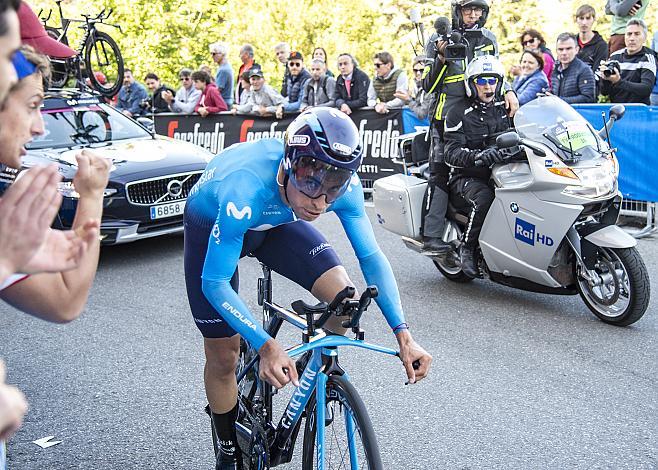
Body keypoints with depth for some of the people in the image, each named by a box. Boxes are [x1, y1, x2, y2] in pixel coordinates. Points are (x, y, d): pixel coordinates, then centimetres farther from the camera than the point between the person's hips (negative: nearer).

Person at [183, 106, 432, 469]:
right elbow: (214, 282, -36)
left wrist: (402, 334, -29)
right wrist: (266, 346, -48)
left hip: (274, 221, 3)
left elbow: (370, 256, -19)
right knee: (223, 356, 2)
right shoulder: (245, 190, -43)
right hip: (212, 225, -3)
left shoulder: (343, 184, -30)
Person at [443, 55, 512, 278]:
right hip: (468, 177, -4)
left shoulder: (505, 107, 14)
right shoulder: (458, 113, -2)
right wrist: (477, 156, -32)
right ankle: (468, 247, -16)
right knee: (484, 197, -36)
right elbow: (451, 153, -13)